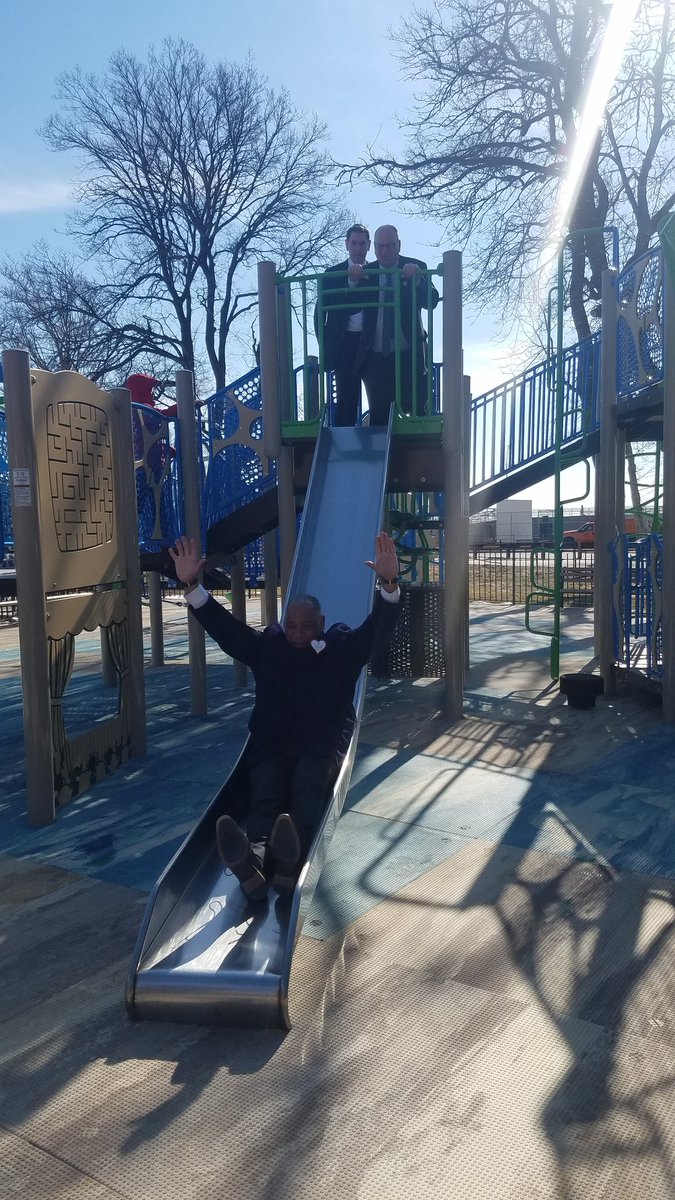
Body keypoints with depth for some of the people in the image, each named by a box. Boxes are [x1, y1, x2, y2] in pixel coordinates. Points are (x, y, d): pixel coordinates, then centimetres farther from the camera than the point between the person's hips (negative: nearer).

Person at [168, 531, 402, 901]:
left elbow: (378, 628, -2)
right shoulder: (267, 646, 17)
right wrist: (191, 586, -1)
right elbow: (224, 625, 11)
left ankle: (291, 858, -62)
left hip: (324, 743, -1)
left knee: (309, 782, -36)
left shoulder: (343, 648, 12)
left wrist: (389, 584, -20)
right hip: (271, 744, 1)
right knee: (266, 791, -31)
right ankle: (254, 861, -61)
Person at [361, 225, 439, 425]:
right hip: (376, 356, 2)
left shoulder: (415, 268, 2)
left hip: (409, 355, -2)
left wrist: (416, 278, -27)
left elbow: (431, 301, -11)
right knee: (378, 414, 7)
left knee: (417, 411, 1)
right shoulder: (366, 273, 7)